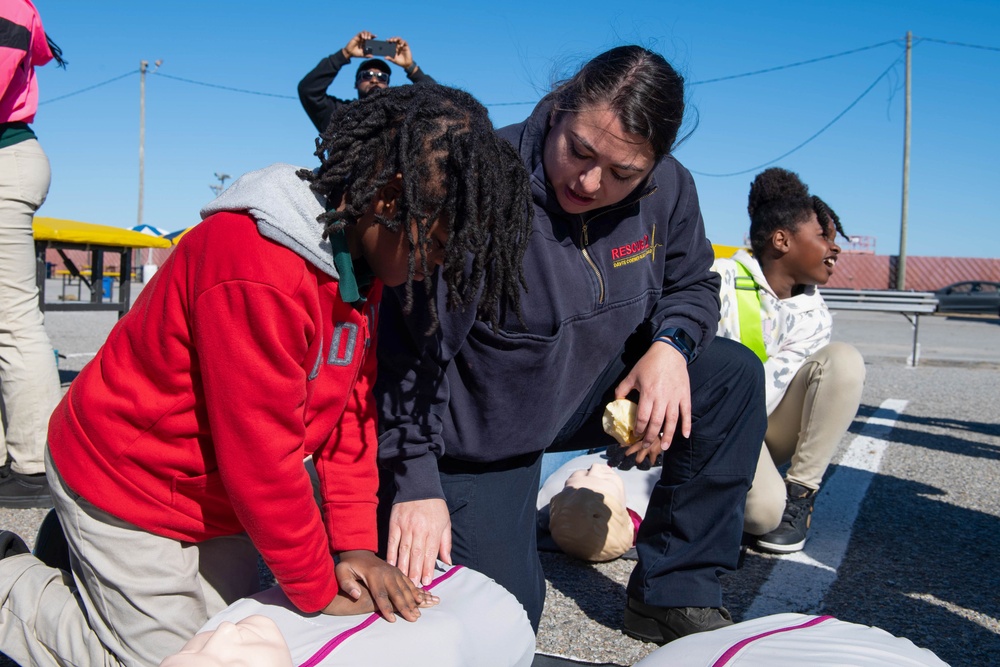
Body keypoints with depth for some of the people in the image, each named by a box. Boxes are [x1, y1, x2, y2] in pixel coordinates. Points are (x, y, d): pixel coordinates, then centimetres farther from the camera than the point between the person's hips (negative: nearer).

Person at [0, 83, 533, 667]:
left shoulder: (363, 252, -4)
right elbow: (260, 460, -29)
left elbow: (352, 405, -3)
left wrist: (354, 546, -7)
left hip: (214, 490, 9)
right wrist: (319, 592, -17)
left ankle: (76, 539, 29)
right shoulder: (257, 271, -34)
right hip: (132, 492, -8)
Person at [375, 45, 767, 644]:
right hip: (474, 434, -5)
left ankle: (675, 596, -1)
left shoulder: (668, 190, -10)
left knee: (734, 374, -8)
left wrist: (670, 344, -14)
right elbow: (409, 350, -27)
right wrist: (414, 483, -28)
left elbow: (692, 285, 9)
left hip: (583, 393, 6)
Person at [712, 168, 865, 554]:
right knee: (763, 511, -33)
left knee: (843, 359, -19)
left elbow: (771, 386, -15)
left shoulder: (813, 317, -1)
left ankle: (799, 495, -12)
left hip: (765, 427, 5)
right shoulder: (719, 281, -12)